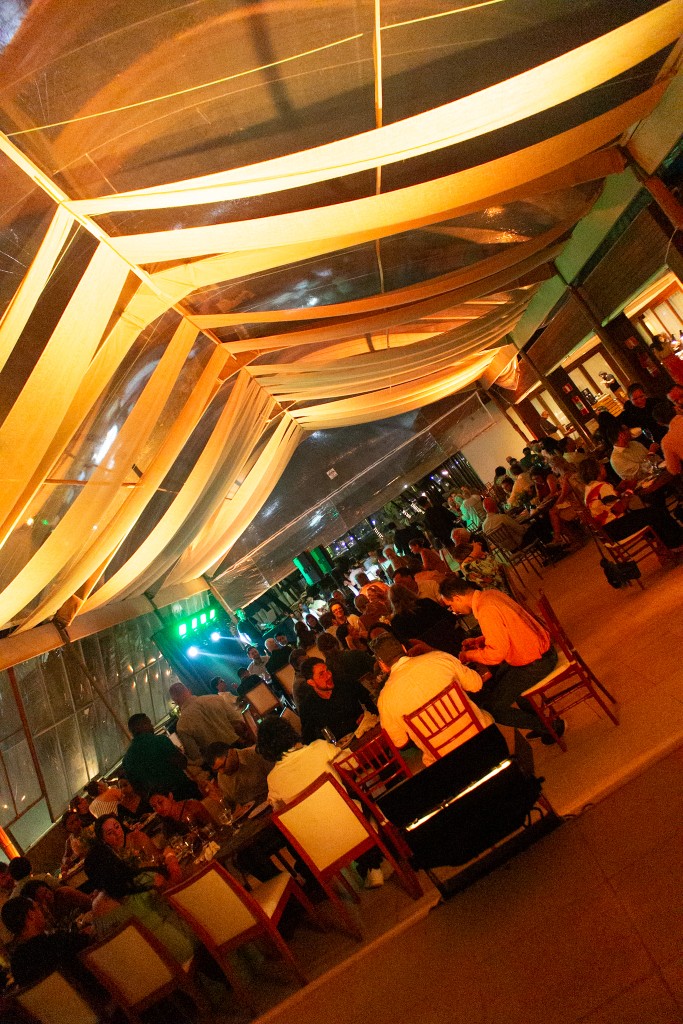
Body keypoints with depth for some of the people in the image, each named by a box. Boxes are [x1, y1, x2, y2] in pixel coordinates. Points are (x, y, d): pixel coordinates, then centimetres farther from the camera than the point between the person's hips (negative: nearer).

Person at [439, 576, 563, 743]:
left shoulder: (486, 611, -26)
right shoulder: (489, 594, 3)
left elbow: (497, 653, -25)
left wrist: (468, 656, -10)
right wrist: (478, 641, 10)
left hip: (535, 664, -10)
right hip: (539, 648, 10)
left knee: (491, 709, -5)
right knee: (493, 680, 28)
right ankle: (539, 720, 31)